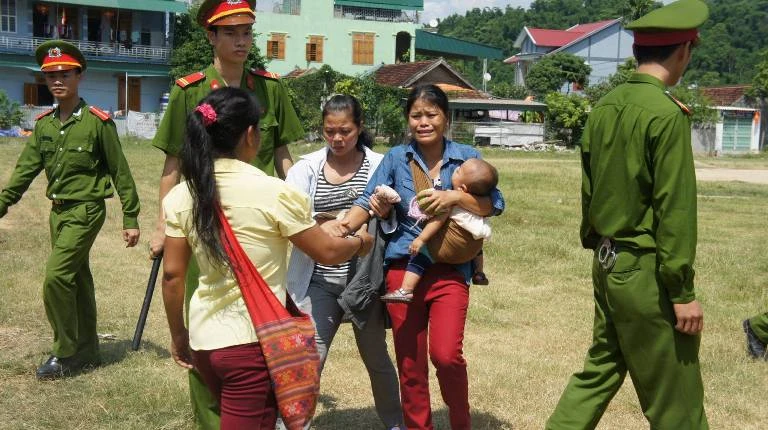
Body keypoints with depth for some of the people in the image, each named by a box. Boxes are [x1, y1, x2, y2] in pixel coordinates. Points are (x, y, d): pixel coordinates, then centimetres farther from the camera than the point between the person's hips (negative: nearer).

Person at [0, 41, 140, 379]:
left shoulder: (98, 122, -12)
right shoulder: (43, 123, 6)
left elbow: (120, 172, -9)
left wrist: (130, 218, -8)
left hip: (85, 211, -7)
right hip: (58, 211, 7)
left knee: (56, 277, -14)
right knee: (77, 280, 14)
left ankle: (64, 355, 0)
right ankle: (86, 352, 26)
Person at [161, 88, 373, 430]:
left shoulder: (181, 196, 0)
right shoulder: (275, 192, -13)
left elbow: (172, 276, 3)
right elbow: (328, 253, -3)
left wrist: (178, 335, 17)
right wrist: (360, 241, 18)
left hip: (203, 338, 6)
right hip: (253, 341, -6)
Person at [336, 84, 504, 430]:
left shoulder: (467, 157, 4)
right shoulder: (396, 158, 5)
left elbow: (495, 204, -4)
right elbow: (368, 200, -2)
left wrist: (455, 197, -18)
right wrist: (345, 226, -20)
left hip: (450, 271, -2)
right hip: (404, 269, 2)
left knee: (445, 354, -15)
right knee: (410, 362, 7)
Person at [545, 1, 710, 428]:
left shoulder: (604, 107, 6)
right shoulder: (667, 113, -17)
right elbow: (674, 206, -18)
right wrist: (683, 290, -14)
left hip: (607, 263, 8)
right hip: (645, 271, -8)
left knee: (601, 369, 19)